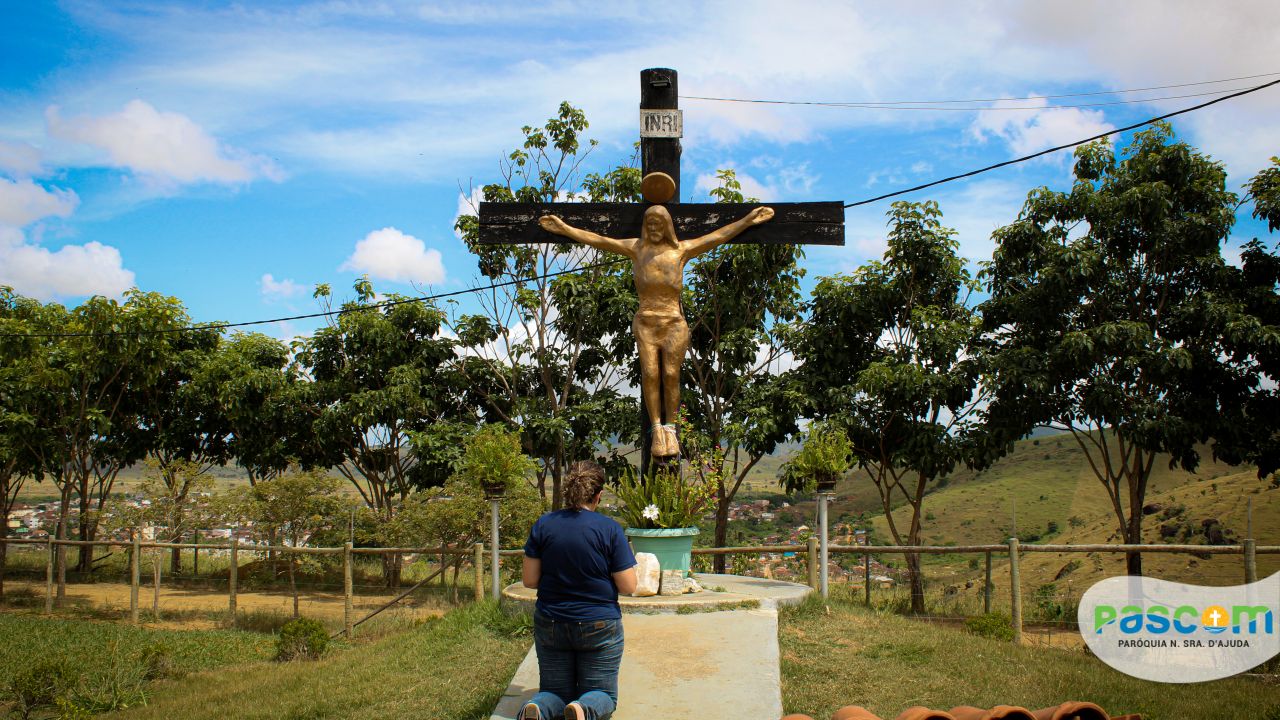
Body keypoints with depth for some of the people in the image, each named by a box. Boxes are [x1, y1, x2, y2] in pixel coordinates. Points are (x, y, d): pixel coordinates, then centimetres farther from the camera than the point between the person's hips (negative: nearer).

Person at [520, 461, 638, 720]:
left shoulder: (542, 525, -4)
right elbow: (628, 587, -10)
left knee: (555, 691, 17)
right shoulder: (610, 529, -12)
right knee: (603, 694, 13)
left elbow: (529, 580, -2)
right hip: (599, 627, -2)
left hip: (550, 627, 3)